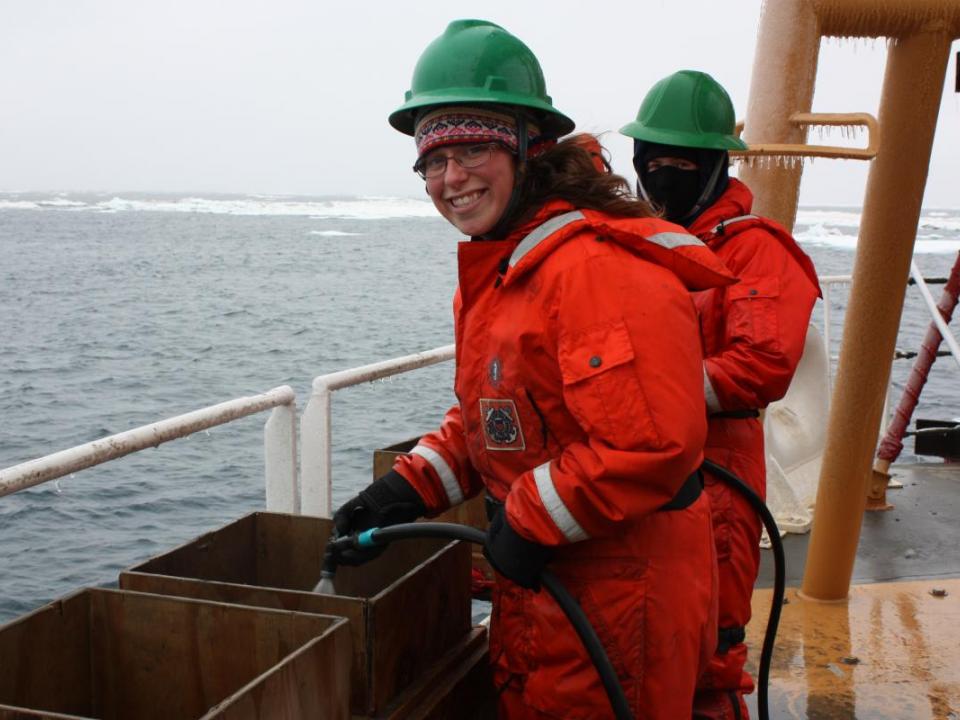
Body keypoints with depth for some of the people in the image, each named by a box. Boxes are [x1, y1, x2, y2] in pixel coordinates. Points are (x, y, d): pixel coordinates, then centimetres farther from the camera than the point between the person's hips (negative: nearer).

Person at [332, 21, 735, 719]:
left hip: (617, 600, -10)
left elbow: (654, 443, -31)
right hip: (538, 586, 10)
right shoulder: (492, 272, 9)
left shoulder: (598, 268, -25)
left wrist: (528, 526, -20)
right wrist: (405, 490, 2)